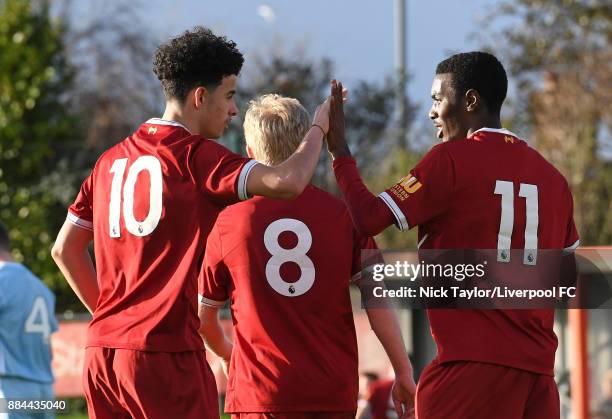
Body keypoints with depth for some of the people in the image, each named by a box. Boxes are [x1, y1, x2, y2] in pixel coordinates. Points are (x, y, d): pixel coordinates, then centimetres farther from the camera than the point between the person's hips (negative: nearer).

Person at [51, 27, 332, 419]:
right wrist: (319, 127, -1)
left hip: (101, 350, 7)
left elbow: (65, 249, 21)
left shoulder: (111, 161, 14)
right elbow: (288, 181, -19)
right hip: (166, 351, -7)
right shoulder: (195, 156, -7)